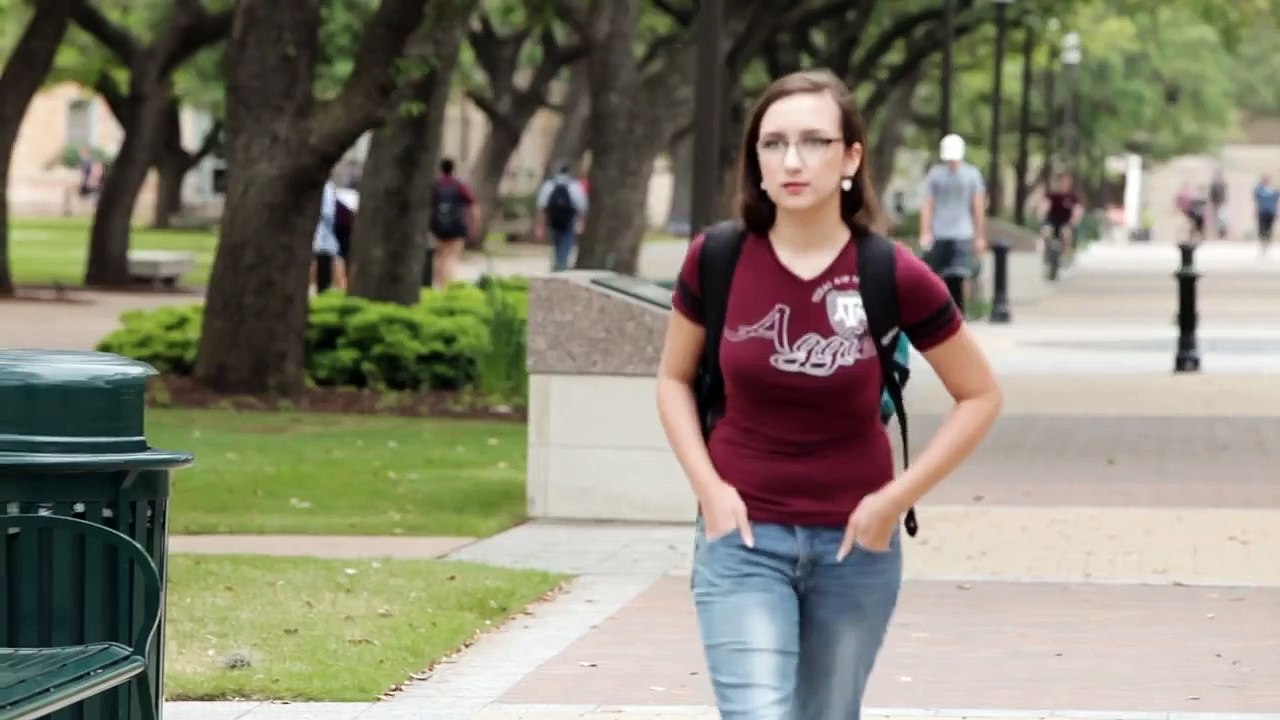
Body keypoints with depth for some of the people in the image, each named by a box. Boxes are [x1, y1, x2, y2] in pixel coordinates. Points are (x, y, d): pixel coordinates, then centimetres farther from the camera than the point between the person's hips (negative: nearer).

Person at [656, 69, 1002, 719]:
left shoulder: (892, 276, -11)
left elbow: (979, 396, 1)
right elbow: (674, 378, 9)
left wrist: (898, 496, -7)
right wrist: (708, 487, -4)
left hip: (853, 543, 1)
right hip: (743, 536, -1)